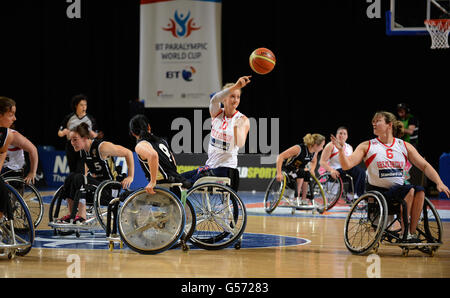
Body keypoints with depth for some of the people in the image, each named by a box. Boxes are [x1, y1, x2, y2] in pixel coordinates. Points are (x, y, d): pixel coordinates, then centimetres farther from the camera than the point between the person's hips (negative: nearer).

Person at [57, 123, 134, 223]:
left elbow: (128, 153, -15)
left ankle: (81, 216, -22)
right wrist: (86, 176, 11)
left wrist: (130, 177, -15)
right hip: (94, 181, 8)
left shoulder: (102, 147, -19)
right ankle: (71, 214, -13)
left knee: (79, 178, -26)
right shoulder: (83, 150, 3)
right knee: (71, 176, -15)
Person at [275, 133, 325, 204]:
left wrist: (312, 170, -1)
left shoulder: (314, 152, -6)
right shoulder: (299, 149, -27)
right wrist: (279, 173, -36)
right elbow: (280, 157, -30)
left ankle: (303, 200, -9)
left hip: (296, 170, 7)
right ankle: (296, 198, -26)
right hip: (286, 169, -7)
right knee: (301, 173, -33)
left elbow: (313, 161, 19)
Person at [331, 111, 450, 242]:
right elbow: (347, 165, -5)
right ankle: (404, 232, -19)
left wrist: (439, 183, -6)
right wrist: (341, 150, -24)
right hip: (377, 192, -3)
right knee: (409, 190, -28)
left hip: (399, 189, 3)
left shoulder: (404, 146, 9)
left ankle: (412, 232, -22)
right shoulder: (367, 146, 3)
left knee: (419, 190, -27)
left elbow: (424, 166, 7)